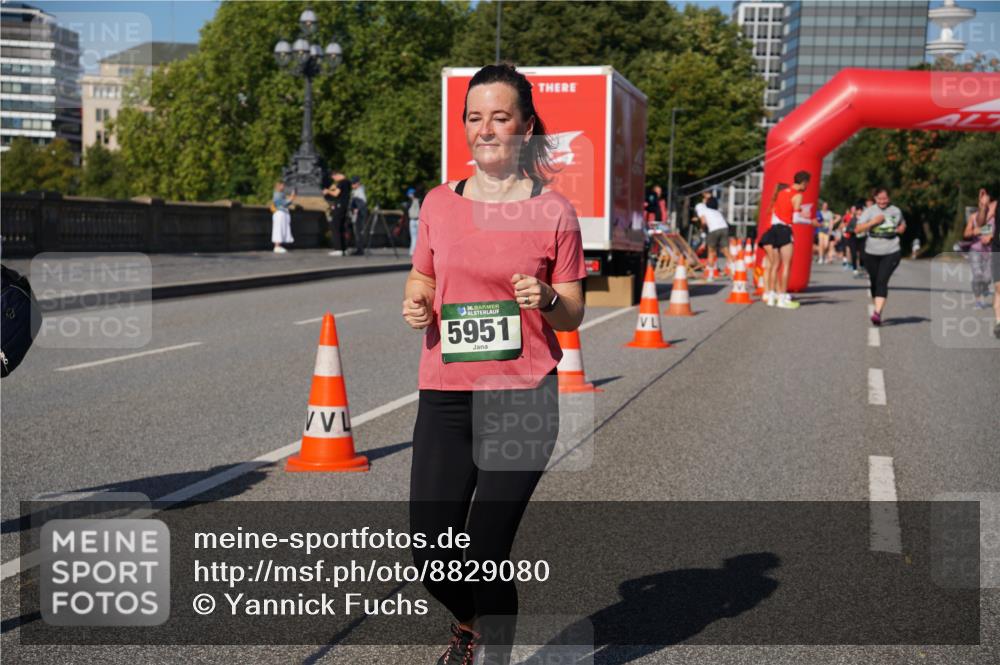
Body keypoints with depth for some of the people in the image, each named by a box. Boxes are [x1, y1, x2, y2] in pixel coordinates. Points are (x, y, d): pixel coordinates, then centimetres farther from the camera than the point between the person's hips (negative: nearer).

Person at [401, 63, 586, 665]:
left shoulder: (553, 212, -2)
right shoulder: (439, 203, 6)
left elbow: (573, 314, 4)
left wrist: (547, 299, -17)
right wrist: (416, 303, -3)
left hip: (523, 397, -3)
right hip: (445, 396, 3)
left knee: (487, 554, -6)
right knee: (431, 558, 3)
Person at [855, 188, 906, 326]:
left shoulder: (896, 211, 7)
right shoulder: (869, 211, 1)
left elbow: (903, 224, 26)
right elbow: (858, 229, -6)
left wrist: (901, 228, 3)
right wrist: (873, 222, -18)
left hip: (891, 253, -1)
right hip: (871, 253, 1)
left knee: (882, 281, -16)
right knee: (874, 282, 10)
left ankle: (878, 313, -25)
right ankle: (878, 307, 32)